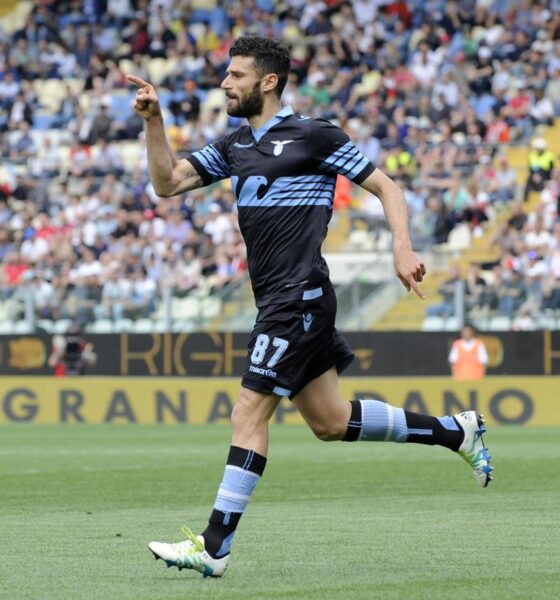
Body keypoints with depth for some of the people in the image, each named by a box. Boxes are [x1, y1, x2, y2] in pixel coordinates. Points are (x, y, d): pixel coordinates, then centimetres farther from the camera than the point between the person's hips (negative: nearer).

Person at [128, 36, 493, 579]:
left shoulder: (313, 135, -5)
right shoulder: (232, 148, 16)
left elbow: (385, 186, -1)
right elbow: (167, 183, 11)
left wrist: (402, 248, -13)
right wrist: (153, 121, -1)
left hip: (299, 297, -9)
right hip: (277, 301, 9)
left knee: (249, 413, -12)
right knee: (330, 422, 13)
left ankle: (214, 548, -12)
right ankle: (456, 431, 26)